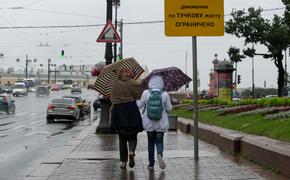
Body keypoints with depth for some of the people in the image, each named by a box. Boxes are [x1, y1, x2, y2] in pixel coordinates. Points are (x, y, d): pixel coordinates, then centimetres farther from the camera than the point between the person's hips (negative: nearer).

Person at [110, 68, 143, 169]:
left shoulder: (116, 85, 4)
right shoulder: (134, 84, -2)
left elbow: (112, 99, 5)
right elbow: (140, 98, -5)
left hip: (119, 114, 2)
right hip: (133, 114, -2)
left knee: (122, 139, 11)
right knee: (132, 137, 11)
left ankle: (123, 161, 7)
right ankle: (131, 151, -18)